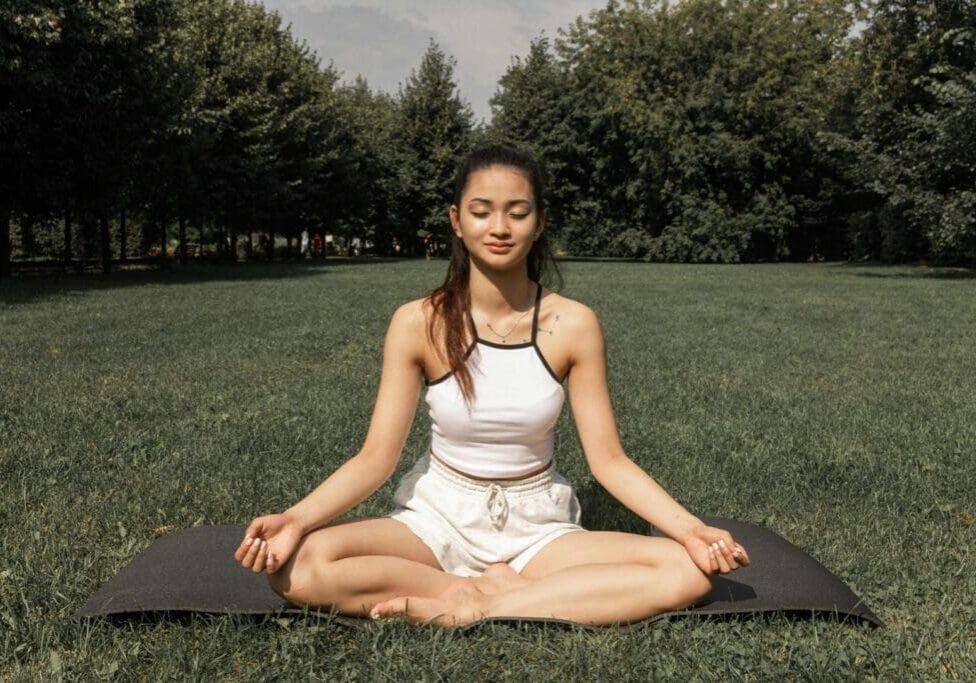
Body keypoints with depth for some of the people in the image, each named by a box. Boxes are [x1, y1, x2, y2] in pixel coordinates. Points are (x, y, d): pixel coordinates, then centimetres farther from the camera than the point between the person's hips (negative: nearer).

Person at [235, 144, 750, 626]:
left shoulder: (572, 324, -8)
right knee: (298, 565, -28)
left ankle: (468, 610, -23)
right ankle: (493, 589, -17)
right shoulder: (419, 323, -10)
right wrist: (295, 518, -28)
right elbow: (375, 458, -10)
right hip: (439, 518, -1)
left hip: (536, 527, 1)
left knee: (686, 572, -24)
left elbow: (608, 459, -6)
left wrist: (691, 529, -21)